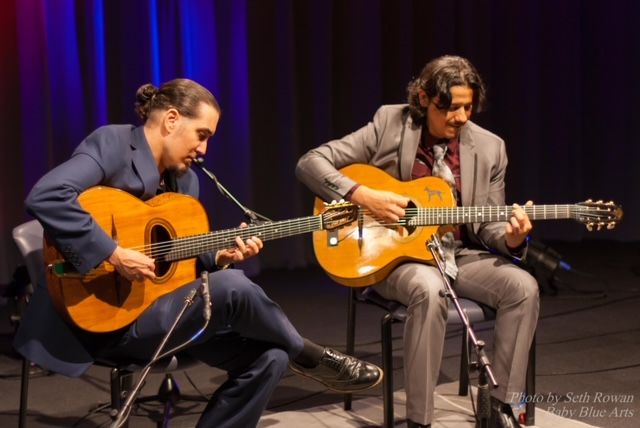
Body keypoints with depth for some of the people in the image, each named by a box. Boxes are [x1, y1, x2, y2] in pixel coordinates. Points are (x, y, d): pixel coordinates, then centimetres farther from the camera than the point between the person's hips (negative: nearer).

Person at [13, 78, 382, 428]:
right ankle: (310, 357, 0)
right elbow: (45, 197, -29)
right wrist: (115, 255, -29)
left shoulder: (185, 179, 12)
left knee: (268, 357, -6)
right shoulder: (113, 143, -12)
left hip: (158, 306, 9)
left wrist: (221, 257, -7)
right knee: (233, 288, -27)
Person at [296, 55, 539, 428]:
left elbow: (487, 227, 5)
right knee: (430, 291, -36)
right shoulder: (389, 124, -7)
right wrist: (363, 195, -22)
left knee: (523, 287, -21)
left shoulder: (489, 148, 1)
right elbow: (311, 163, -9)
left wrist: (511, 238, -19)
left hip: (458, 253, 4)